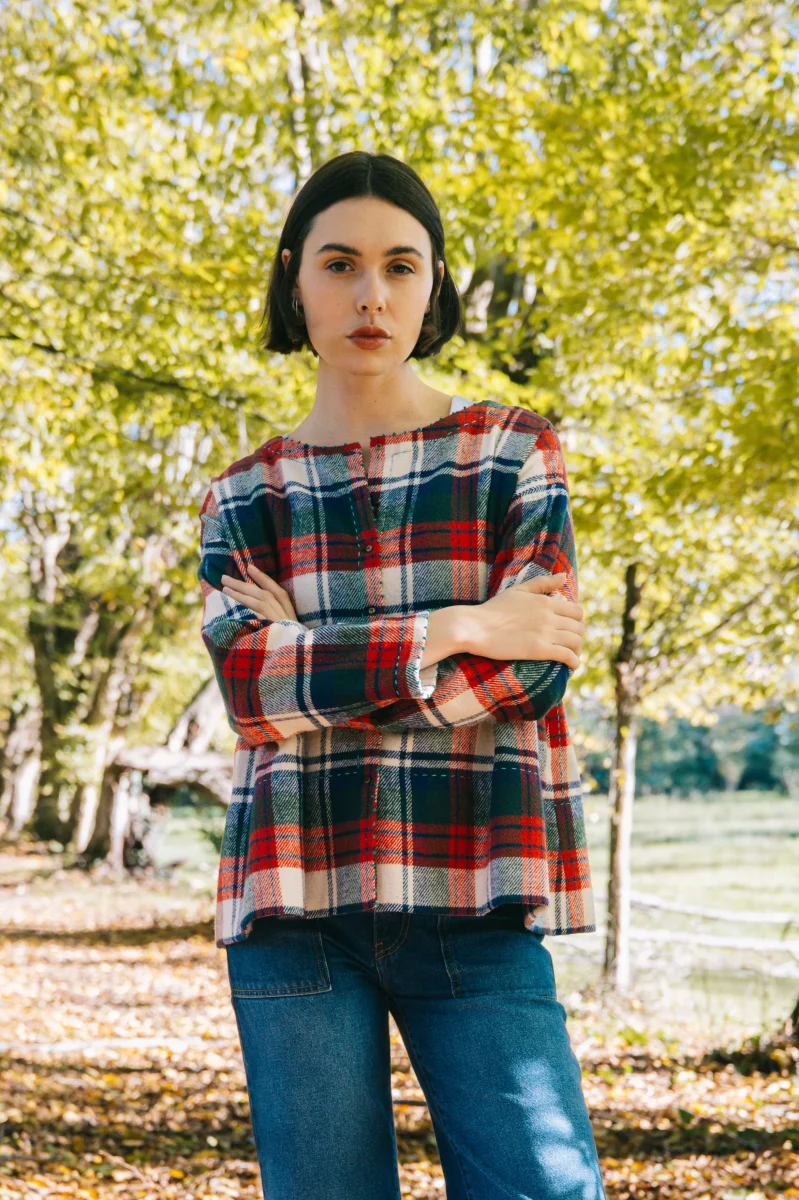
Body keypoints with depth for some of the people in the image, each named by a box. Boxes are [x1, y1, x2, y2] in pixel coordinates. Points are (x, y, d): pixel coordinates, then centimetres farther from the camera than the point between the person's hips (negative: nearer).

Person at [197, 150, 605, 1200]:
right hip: (295, 907, 2)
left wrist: (315, 667, -6)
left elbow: (532, 672, -5)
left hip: (474, 906, -1)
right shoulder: (247, 496, 12)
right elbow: (245, 682, -5)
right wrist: (455, 629, -11)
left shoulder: (513, 453, 8)